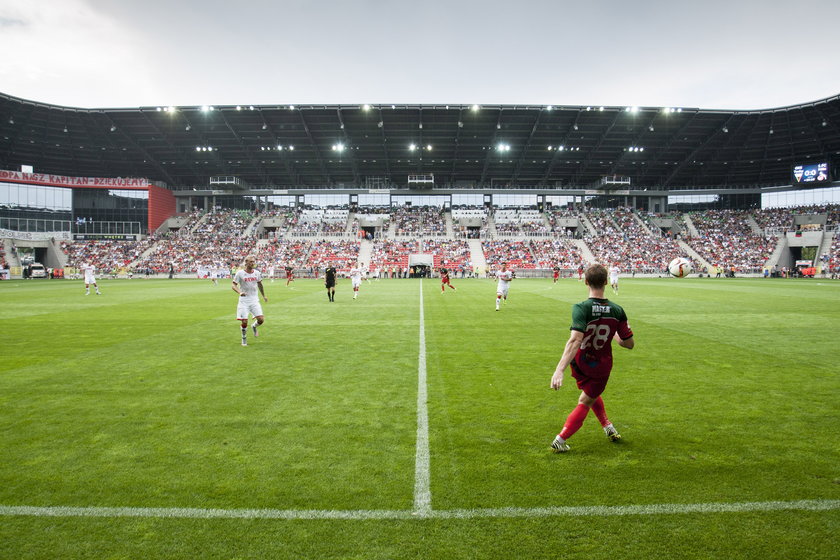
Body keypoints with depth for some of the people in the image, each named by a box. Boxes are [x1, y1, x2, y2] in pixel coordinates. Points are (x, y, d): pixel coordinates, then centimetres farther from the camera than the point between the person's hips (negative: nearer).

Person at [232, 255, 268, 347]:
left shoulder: (257, 273, 5)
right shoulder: (240, 273, -6)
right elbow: (234, 285, -8)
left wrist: (264, 296, 26)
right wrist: (240, 292, -28)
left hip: (254, 300, 3)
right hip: (244, 301, -3)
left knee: (261, 319, -10)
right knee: (244, 322, -6)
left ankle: (254, 326, 25)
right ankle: (244, 338, 20)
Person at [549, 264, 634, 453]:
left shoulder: (580, 308, -24)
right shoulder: (617, 310, -13)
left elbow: (575, 340, -38)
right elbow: (629, 343, -5)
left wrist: (559, 370, -43)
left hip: (580, 363, -1)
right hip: (601, 366, 1)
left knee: (592, 394, 30)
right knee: (586, 402, 15)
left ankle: (607, 426, 39)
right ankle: (560, 440, 13)